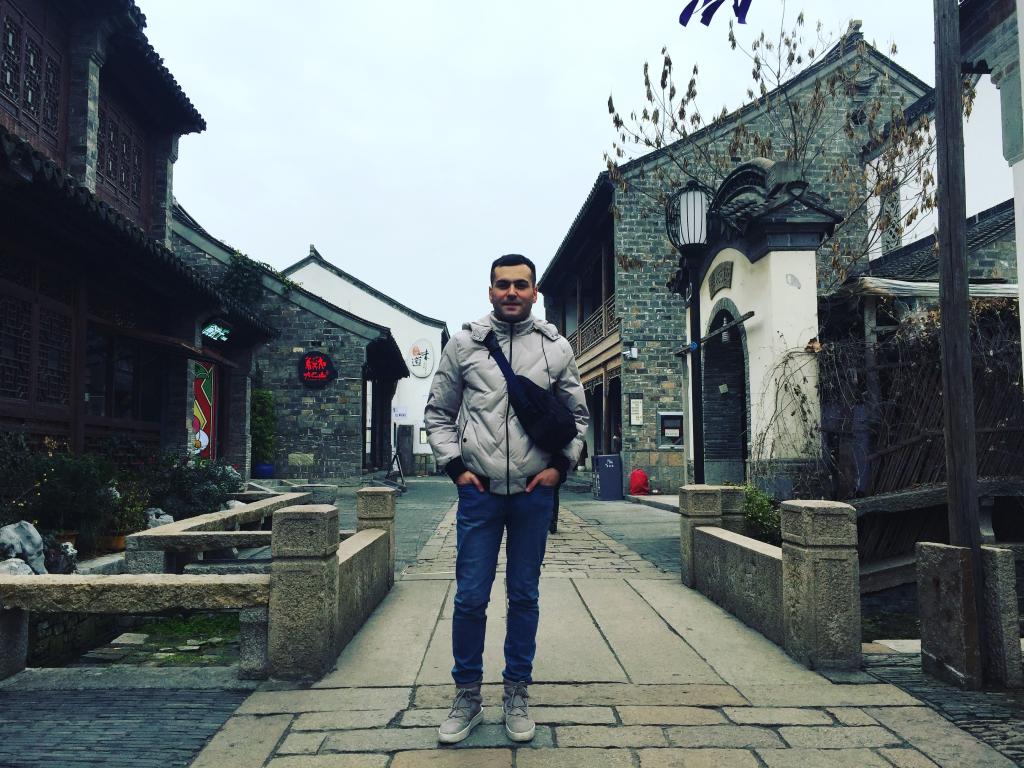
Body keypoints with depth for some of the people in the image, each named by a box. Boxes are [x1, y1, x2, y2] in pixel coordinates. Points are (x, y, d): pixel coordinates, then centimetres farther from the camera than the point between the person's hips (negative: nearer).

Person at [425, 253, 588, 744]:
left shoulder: (556, 348, 5)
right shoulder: (463, 343, 3)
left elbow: (577, 414, 12)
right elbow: (438, 412, 8)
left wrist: (560, 465, 0)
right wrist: (455, 465, -2)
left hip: (534, 492, 1)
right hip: (479, 491, 0)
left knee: (524, 597, 10)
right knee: (470, 597, 2)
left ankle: (516, 696, 24)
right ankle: (467, 697, 19)